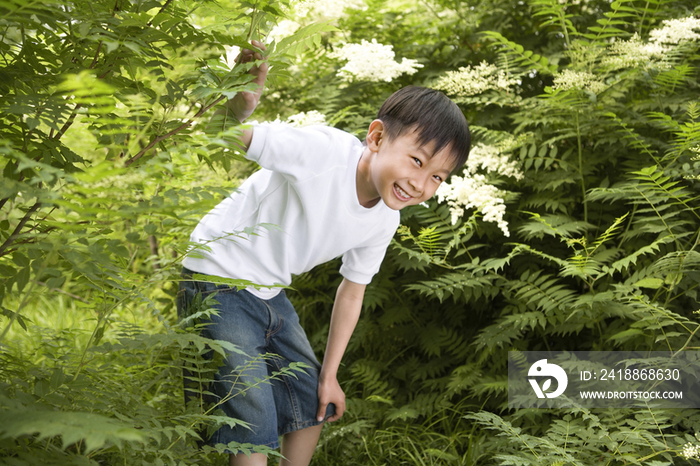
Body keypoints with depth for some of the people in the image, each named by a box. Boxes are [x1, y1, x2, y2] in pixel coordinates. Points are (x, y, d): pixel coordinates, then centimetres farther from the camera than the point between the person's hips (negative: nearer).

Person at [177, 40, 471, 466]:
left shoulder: (384, 221, -7)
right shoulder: (323, 152, -30)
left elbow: (352, 292, 7)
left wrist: (329, 375, 9)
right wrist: (240, 106, -59)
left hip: (270, 294, 8)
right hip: (218, 279, -8)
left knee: (315, 406, 15)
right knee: (255, 424, -10)